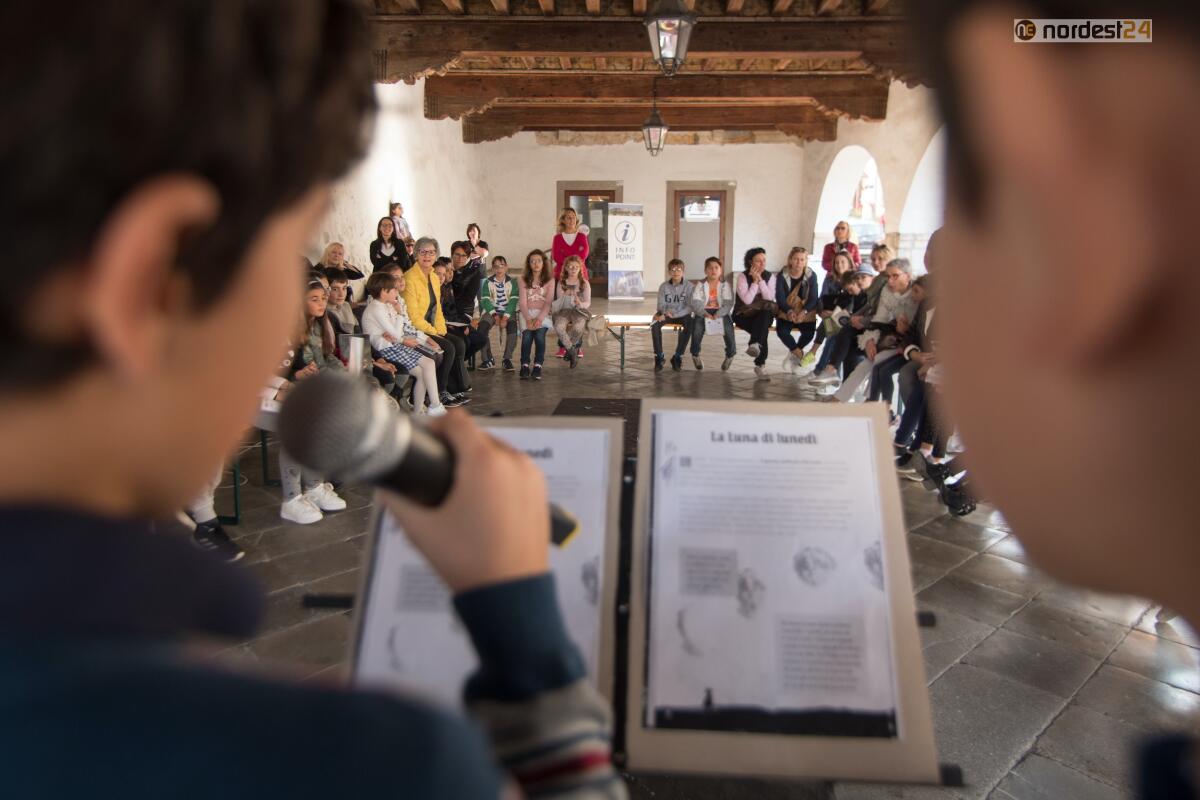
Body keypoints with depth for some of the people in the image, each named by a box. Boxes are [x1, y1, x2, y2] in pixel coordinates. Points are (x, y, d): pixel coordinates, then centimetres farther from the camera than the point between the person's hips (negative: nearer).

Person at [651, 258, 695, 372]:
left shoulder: (688, 286, -8)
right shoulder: (663, 286, -2)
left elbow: (690, 306, -13)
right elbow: (661, 305, -4)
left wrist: (676, 314, -27)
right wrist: (664, 312, -28)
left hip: (682, 315, -1)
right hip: (666, 314, 1)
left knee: (689, 325, -35)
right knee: (654, 325, -30)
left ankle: (677, 357, -22)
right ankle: (659, 356, -16)